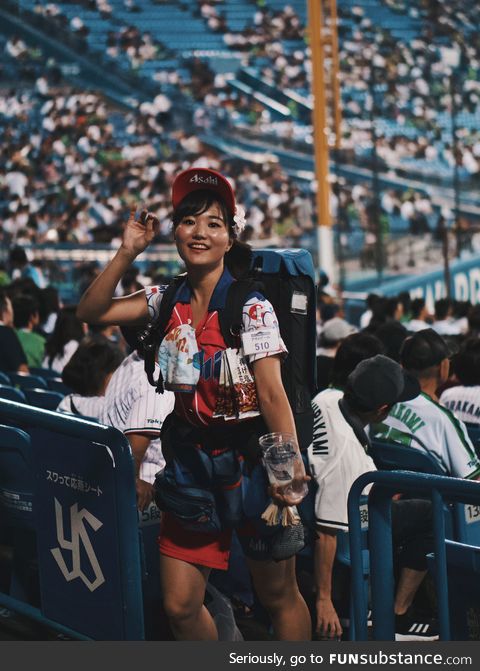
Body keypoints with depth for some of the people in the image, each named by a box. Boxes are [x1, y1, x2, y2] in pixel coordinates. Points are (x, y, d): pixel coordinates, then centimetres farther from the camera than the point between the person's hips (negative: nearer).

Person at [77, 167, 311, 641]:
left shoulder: (251, 307, -12)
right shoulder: (168, 301, 5)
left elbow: (272, 394, -20)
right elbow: (91, 312, 3)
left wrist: (290, 466, -31)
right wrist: (127, 252, -7)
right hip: (189, 459, 5)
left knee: (278, 595, 6)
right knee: (179, 605, 5)